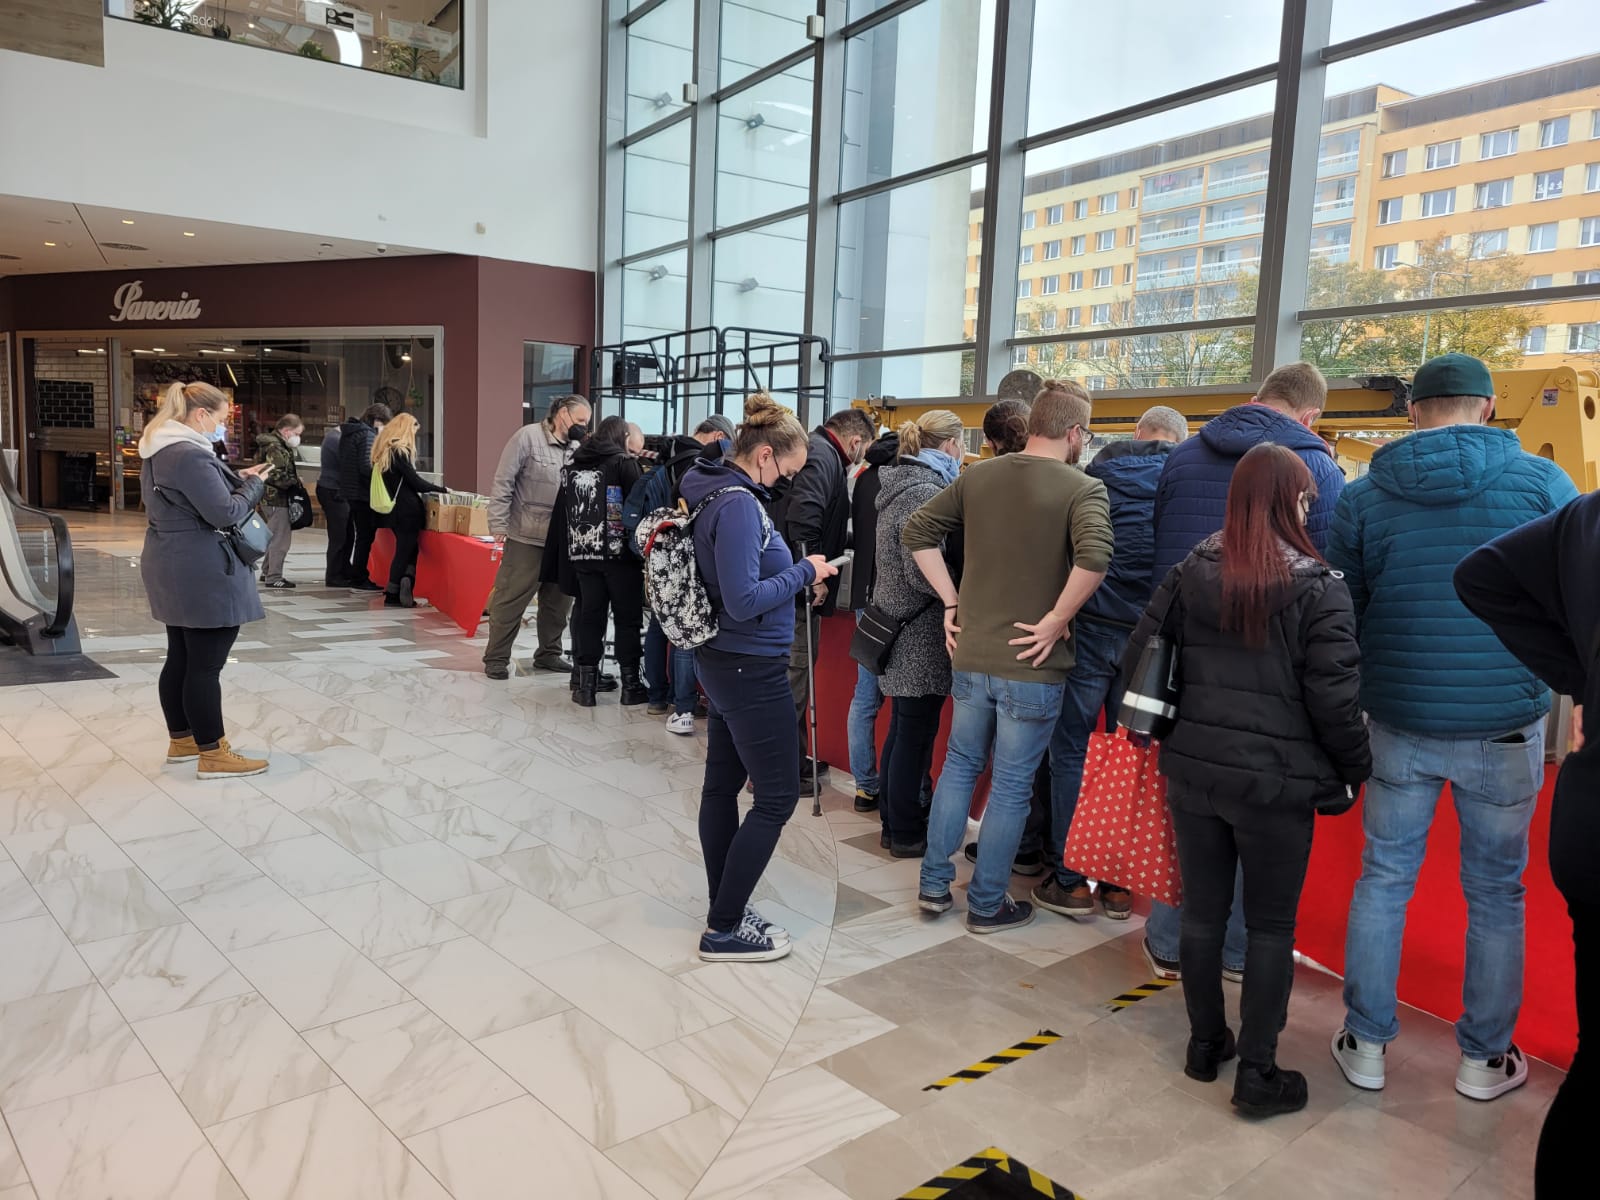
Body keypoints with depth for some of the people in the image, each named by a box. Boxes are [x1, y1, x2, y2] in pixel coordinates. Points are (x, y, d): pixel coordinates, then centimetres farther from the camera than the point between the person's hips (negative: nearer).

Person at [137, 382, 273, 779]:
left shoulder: (159, 449, 12)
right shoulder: (189, 454, -21)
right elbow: (224, 513, -22)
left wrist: (235, 477, 7)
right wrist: (254, 485, -7)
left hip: (173, 568, 11)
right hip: (201, 574, -11)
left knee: (180, 658, 18)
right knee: (205, 664, -4)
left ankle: (181, 739, 29)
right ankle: (213, 755, 3)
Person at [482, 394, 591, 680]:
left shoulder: (578, 449, 9)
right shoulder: (528, 437, -7)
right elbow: (502, 483, -9)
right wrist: (499, 525, -13)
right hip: (527, 538, -6)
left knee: (559, 601, 13)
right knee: (510, 600, 1)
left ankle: (548, 654, 28)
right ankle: (496, 658, 13)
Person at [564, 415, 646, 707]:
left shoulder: (572, 465, 12)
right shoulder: (624, 462, -4)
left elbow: (565, 508, 14)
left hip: (582, 552, 5)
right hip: (619, 551, -5)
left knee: (589, 615, 9)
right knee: (627, 617, 4)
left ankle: (586, 685, 9)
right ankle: (630, 685, 8)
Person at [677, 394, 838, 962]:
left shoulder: (716, 491, 8)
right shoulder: (739, 504, -22)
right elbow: (744, 601, -27)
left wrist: (796, 574, 8)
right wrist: (805, 572, -15)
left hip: (723, 662, 10)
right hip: (753, 669, -10)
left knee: (722, 786, 15)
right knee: (778, 797, 0)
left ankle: (726, 911, 29)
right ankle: (723, 931, 9)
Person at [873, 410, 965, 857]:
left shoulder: (902, 484, 12)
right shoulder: (924, 493, -18)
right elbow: (923, 574, -23)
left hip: (900, 627, 10)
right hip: (921, 634, -10)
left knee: (902, 728, 17)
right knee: (916, 732, 1)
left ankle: (895, 821, 28)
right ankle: (907, 834, 12)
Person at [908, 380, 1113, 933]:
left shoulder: (977, 476, 4)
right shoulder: (1082, 489, -12)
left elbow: (917, 530, 4)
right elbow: (1094, 557, -30)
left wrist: (952, 601, 5)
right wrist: (1055, 621, -18)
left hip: (971, 655, 5)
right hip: (1032, 666, -5)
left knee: (959, 766, 21)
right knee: (1011, 787, 9)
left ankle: (934, 884, 28)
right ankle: (987, 904, 22)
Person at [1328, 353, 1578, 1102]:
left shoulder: (1364, 496, -1)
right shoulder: (1542, 482, -4)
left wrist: (1346, 716, 15)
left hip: (1399, 725, 1)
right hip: (1506, 728, -1)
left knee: (1383, 880, 14)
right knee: (1495, 893, 15)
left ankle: (1365, 1044, 22)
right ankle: (1484, 1059, 27)